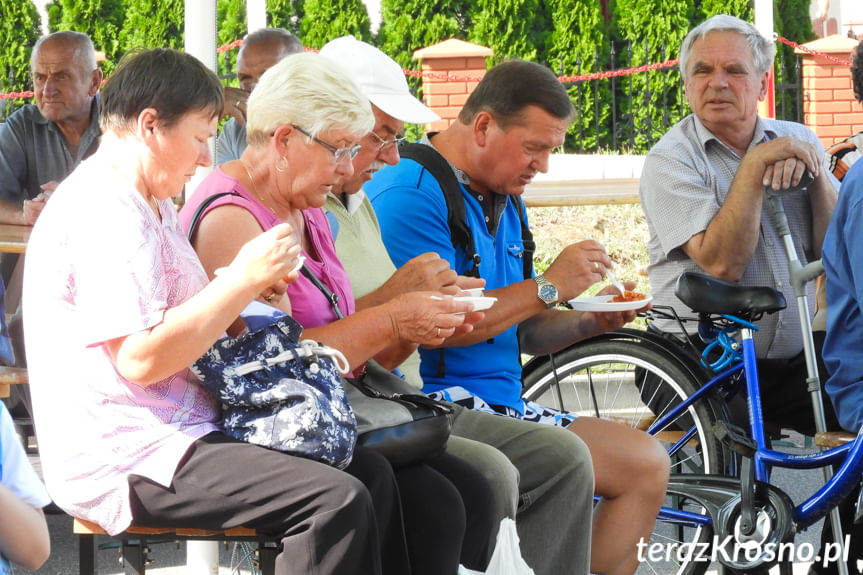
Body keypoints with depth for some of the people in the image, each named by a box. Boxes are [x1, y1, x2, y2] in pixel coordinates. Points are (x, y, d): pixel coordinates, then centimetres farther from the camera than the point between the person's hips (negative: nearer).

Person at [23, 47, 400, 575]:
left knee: (371, 474, 2)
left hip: (177, 432, 11)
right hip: (123, 458, -11)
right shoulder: (104, 212, -16)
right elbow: (140, 359, -23)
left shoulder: (153, 206, 19)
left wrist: (249, 293, 10)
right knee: (337, 501, -23)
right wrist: (244, 278, -17)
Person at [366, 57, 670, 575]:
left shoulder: (503, 203, 20)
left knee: (648, 464, -1)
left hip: (501, 401, 10)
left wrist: (590, 323, 4)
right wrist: (548, 288, -16)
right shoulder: (411, 193, -12)